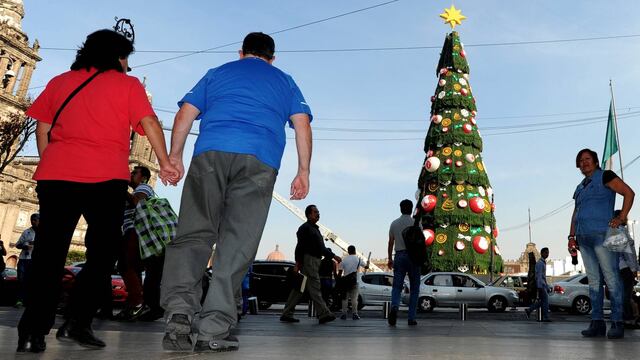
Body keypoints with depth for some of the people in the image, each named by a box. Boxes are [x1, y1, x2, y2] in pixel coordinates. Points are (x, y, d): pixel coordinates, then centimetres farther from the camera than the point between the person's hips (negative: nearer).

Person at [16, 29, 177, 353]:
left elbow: (42, 128, 18)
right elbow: (149, 123, -3)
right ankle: (77, 323, -1)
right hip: (105, 178, -3)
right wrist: (165, 163, 0)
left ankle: (33, 330, 0)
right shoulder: (127, 84, 10)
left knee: (48, 254, 6)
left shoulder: (59, 81, 20)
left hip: (56, 175, 4)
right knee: (102, 252, 7)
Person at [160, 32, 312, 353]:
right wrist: (303, 172, 12)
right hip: (260, 161, 0)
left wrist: (174, 157, 19)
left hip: (210, 153, 1)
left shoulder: (217, 73, 27)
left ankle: (179, 309, -20)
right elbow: (302, 124, 13)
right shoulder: (284, 81, 27)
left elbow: (185, 114, 17)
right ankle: (213, 331, -6)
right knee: (236, 245, -2)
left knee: (194, 234, 2)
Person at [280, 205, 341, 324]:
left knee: (299, 289, 8)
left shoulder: (315, 229, 25)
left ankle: (286, 315, 10)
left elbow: (322, 248, 29)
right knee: (315, 288, -8)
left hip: (314, 262, 10)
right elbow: (300, 246, -13)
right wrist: (297, 263, -19)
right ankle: (324, 314, -7)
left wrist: (333, 256, 23)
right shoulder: (305, 228, -5)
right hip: (308, 260, -10)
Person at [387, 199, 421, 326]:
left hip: (399, 256, 2)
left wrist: (389, 259, 13)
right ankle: (411, 318, 7)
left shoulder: (394, 224, 7)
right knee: (414, 288, 7)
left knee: (397, 286, 2)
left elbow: (390, 243, 8)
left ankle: (394, 306, -27)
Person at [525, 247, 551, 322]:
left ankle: (529, 310, 13)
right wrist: (539, 287, -23)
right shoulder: (539, 263, -12)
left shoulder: (544, 263, 19)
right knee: (545, 300, -7)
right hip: (540, 284, -10)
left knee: (542, 301, 9)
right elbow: (539, 275, -18)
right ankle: (545, 318, -3)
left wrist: (547, 287, 23)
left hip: (543, 284, 10)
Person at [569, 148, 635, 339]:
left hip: (602, 235, -7)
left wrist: (621, 218, -13)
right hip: (584, 238, 7)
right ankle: (597, 322, 7)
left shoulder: (605, 177, 4)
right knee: (593, 280, 5)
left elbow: (629, 193, -5)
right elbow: (575, 214, 25)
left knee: (611, 278, -7)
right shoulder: (580, 188, 24)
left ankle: (617, 322, -3)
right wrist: (572, 236, 16)